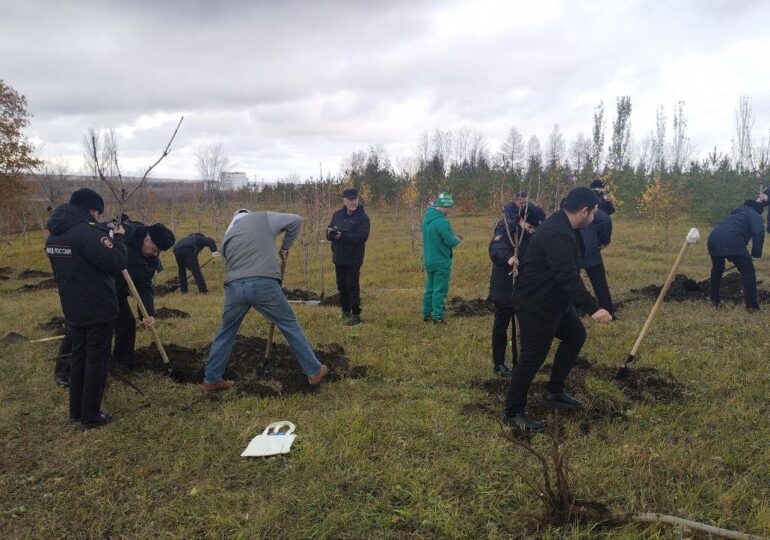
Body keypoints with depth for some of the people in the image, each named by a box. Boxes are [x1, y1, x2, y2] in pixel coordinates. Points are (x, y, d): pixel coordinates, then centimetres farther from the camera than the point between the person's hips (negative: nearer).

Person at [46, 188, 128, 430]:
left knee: (78, 358, 18)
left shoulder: (55, 234, 7)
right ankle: (90, 416, 11)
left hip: (72, 308, 8)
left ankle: (76, 411, 27)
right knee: (96, 360, 3)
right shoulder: (88, 232, -22)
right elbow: (116, 263, -24)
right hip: (98, 309, -8)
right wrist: (117, 238, -8)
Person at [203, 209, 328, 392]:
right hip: (264, 284, -3)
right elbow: (296, 221, 16)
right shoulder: (263, 218, 18)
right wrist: (285, 247, 26)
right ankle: (314, 371, 18)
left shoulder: (227, 236, 27)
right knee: (290, 326, 12)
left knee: (226, 332, 22)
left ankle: (211, 379, 29)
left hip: (234, 287, 3)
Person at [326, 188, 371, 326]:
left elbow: (362, 236, -22)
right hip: (339, 258, 6)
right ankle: (345, 311, 30)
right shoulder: (337, 214, 7)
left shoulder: (362, 217, -10)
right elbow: (328, 234, 5)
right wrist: (331, 233, -20)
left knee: (352, 286, -5)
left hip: (353, 259, -6)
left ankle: (356, 314, 3)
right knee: (342, 286, 15)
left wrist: (342, 235, -27)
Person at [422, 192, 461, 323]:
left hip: (429, 261, 8)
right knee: (440, 290, 0)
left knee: (430, 288, 17)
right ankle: (438, 316, 4)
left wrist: (452, 237, 9)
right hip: (441, 262, -8)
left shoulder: (427, 219, 7)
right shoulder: (442, 222, -22)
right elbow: (451, 241, -21)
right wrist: (457, 239, 1)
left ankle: (426, 314, 22)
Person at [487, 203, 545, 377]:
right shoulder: (505, 227, -15)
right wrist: (508, 258, -54)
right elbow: (496, 249, -34)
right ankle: (498, 363, 19)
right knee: (501, 326, 6)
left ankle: (519, 361, 27)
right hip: (504, 288, -5)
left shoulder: (535, 235, 2)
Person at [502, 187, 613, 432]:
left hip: (554, 300, 11)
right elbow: (568, 276, -37)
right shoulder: (557, 234, -27)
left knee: (576, 335, 19)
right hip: (535, 305, -11)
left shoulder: (562, 228, 8)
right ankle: (513, 413, 9)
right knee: (533, 358, -5)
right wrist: (593, 308, -42)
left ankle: (554, 392, 29)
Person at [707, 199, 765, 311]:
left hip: (714, 240, 7)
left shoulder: (736, 214, 40)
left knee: (717, 270, 30)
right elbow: (758, 233, -5)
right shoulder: (754, 215, 16)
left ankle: (714, 300, 36)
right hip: (732, 242, -7)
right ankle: (752, 305, 7)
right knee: (748, 272, 6)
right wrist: (756, 253, 2)